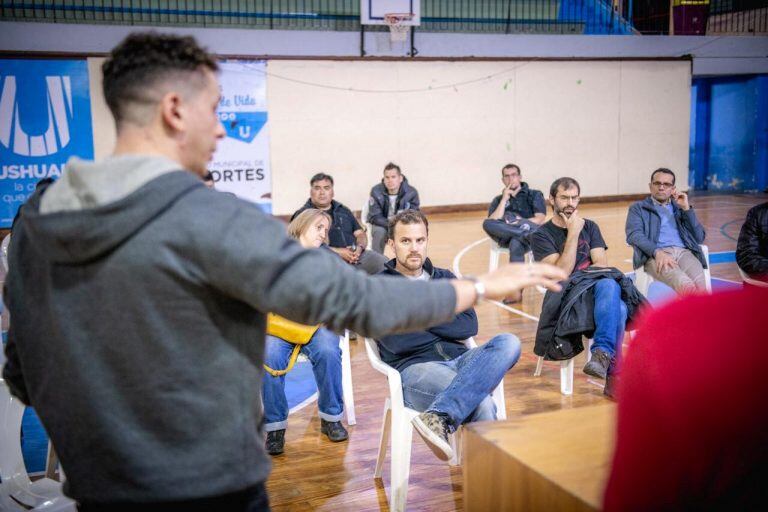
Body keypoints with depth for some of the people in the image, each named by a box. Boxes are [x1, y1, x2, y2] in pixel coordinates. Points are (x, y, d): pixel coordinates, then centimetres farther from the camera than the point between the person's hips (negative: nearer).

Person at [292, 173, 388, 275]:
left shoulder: (343, 210, 24)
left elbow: (360, 233, 20)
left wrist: (359, 247, -4)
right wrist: (337, 252, -14)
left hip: (356, 256, 5)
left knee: (383, 263, -20)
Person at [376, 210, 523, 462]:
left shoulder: (445, 279, 22)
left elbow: (470, 325, 6)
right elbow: (396, 342, -8)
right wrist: (445, 329, 3)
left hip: (459, 359, 6)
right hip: (414, 367, -6)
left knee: (508, 343, -30)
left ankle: (439, 418, -42)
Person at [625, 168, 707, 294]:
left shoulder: (680, 207, 30)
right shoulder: (638, 208, 20)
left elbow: (699, 238, 18)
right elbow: (634, 235, -1)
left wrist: (687, 208, 9)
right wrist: (658, 252, -19)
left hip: (684, 252, 3)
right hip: (655, 255, -3)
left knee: (700, 286, -32)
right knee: (686, 285, -35)